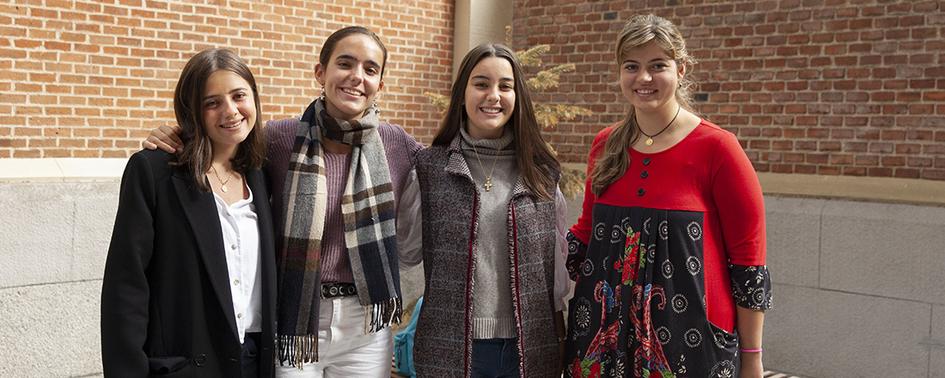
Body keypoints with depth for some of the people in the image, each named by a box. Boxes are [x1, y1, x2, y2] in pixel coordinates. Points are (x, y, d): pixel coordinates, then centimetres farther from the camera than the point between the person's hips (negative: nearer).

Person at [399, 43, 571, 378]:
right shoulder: (430, 166, 0)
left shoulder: (541, 173, 3)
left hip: (530, 348, 1)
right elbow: (409, 254, 3)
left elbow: (557, 260, 9)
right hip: (449, 348, -1)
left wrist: (559, 339, 9)